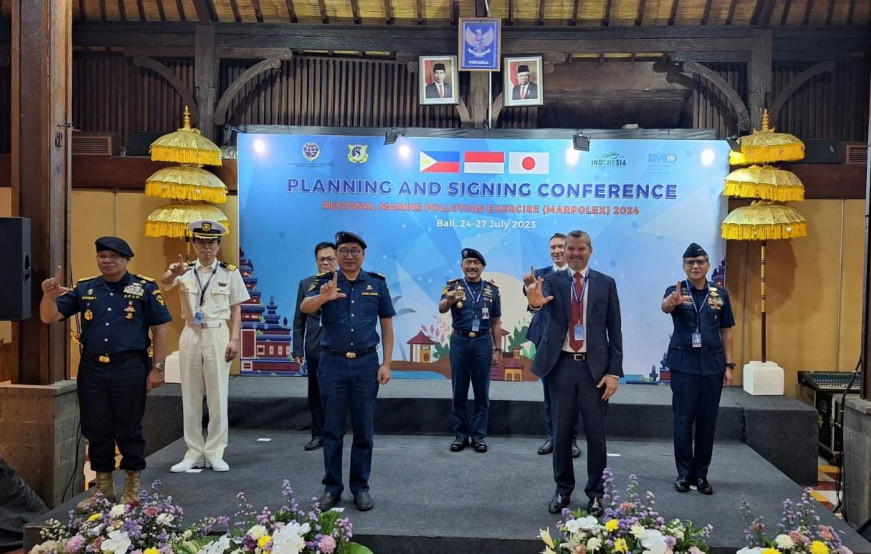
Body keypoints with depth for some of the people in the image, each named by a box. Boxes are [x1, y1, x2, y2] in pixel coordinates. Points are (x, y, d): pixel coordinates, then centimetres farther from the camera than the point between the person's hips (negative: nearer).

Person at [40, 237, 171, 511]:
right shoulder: (84, 289, 9)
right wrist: (50, 294, -14)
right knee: (96, 431, 12)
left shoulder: (145, 288, 0)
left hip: (130, 370, -3)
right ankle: (103, 488, 29)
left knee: (129, 430, 5)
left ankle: (132, 489, 22)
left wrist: (157, 368, -6)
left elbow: (159, 329, -1)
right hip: (92, 370, 4)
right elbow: (49, 317, 7)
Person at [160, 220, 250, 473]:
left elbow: (236, 309, 2)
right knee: (190, 396, 7)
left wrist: (234, 339, -9)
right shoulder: (185, 270, 3)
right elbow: (164, 282, -19)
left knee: (218, 396, 1)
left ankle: (214, 453, 11)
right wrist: (174, 273, -42)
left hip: (218, 335, -2)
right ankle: (194, 453, 16)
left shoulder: (229, 272, 2)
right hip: (191, 334, 2)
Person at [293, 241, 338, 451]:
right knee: (315, 395, 10)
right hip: (314, 349, 3)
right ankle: (318, 435, 22)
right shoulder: (306, 284, 8)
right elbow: (299, 320, 9)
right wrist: (298, 349, 4)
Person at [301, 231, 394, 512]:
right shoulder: (325, 282, -1)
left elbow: (387, 325, 5)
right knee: (332, 429, 8)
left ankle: (360, 486, 21)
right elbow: (305, 307, -21)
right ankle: (332, 486, 21)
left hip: (366, 364, 1)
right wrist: (322, 297, -43)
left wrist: (386, 363, -2)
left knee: (364, 430, 8)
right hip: (332, 364, 0)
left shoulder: (377, 283, 2)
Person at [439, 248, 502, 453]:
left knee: (482, 392, 6)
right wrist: (449, 300, -40)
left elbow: (496, 323, 9)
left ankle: (479, 435, 15)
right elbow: (441, 309, -18)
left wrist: (497, 349, 5)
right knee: (459, 391, 7)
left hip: (483, 343, 1)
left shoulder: (492, 290, 5)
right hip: (459, 342, -1)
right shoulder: (453, 286, 0)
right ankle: (460, 435, 17)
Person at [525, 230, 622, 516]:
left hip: (594, 367, 0)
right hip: (561, 365, 1)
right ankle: (563, 489, 26)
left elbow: (614, 330, 2)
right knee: (562, 431, 10)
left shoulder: (606, 283, 3)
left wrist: (614, 371, -5)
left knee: (596, 433, 6)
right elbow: (543, 298, -21)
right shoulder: (552, 280, 3)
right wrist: (535, 300, -47)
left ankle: (595, 493, 21)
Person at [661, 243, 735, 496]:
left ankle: (701, 474, 19)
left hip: (712, 364, 3)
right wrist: (672, 301, -51)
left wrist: (729, 364, 3)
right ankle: (684, 473, 13)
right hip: (683, 364, -2)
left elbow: (726, 330, 8)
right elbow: (664, 306, -27)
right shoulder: (676, 290, -3)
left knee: (707, 421, 8)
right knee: (683, 420, 1)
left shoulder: (720, 293, 5)